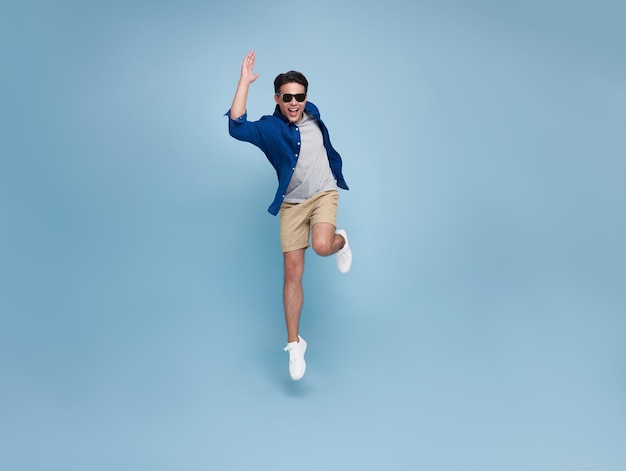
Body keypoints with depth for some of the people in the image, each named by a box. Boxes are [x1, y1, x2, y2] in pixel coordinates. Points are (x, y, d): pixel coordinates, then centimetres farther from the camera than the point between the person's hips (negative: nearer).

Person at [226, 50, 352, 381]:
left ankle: (341, 241, 10)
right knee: (292, 273, -2)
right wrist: (244, 82, -26)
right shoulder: (268, 128, -9)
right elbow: (237, 127, -29)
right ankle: (294, 343, 10)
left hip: (323, 194, 1)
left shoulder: (312, 114, 3)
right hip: (291, 203, -1)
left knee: (321, 246, -29)